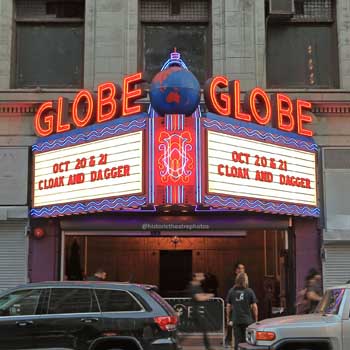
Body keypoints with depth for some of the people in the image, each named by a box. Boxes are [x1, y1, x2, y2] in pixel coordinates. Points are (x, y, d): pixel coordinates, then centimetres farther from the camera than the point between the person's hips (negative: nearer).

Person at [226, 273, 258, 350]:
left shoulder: (231, 291, 0)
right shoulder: (250, 291, -5)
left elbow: (228, 306, 3)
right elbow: (254, 307, -4)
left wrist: (228, 317, 13)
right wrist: (256, 319, 5)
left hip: (236, 320, 1)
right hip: (248, 320, -1)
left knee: (237, 341, 5)